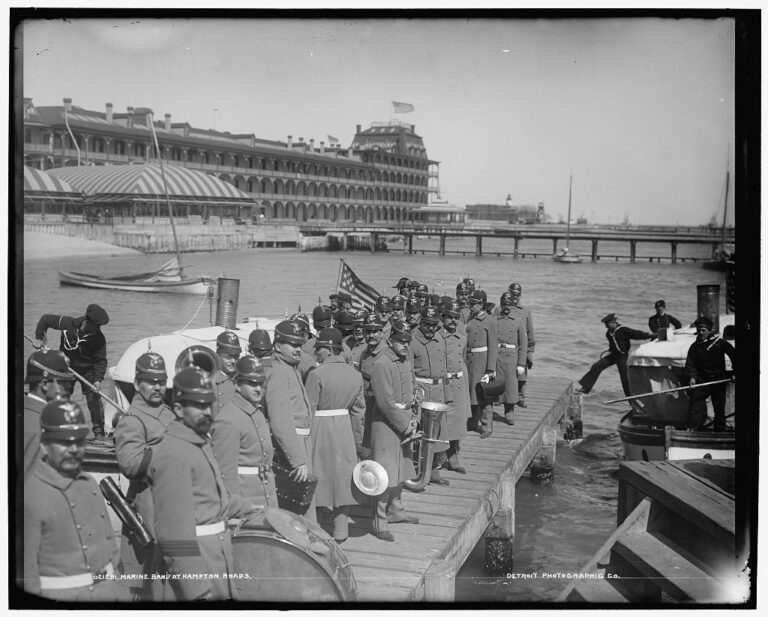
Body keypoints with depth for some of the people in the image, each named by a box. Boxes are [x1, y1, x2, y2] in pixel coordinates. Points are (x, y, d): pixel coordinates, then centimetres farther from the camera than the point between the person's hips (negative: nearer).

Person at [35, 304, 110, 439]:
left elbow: (101, 360, -16)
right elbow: (45, 319, -6)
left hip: (87, 369, -2)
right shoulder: (67, 323, -20)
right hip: (65, 366, 2)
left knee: (94, 399, -10)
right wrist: (39, 339, -8)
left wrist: (98, 379, -29)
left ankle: (98, 431, -1)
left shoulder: (99, 339, -22)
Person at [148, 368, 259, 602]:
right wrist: (196, 591, -24)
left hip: (218, 551, 9)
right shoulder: (173, 454, -19)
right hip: (196, 555, -9)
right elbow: (175, 528, -23)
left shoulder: (201, 443, 12)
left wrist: (251, 510, 30)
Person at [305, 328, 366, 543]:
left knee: (317, 479, 4)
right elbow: (358, 411, 10)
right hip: (344, 429, 5)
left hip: (320, 429, -5)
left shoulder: (317, 375, -14)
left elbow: (308, 411, -14)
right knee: (342, 478, 13)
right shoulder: (355, 375, 4)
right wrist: (357, 442, 17)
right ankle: (341, 530, 19)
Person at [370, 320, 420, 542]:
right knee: (385, 475, -7)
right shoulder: (382, 363, -19)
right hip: (386, 426, -9)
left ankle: (395, 511, 34)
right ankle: (379, 525, 0)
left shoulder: (405, 361, 10)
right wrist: (405, 425, -15)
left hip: (403, 424, 9)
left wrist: (412, 419, 3)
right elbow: (386, 402, -21)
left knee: (400, 470, 19)